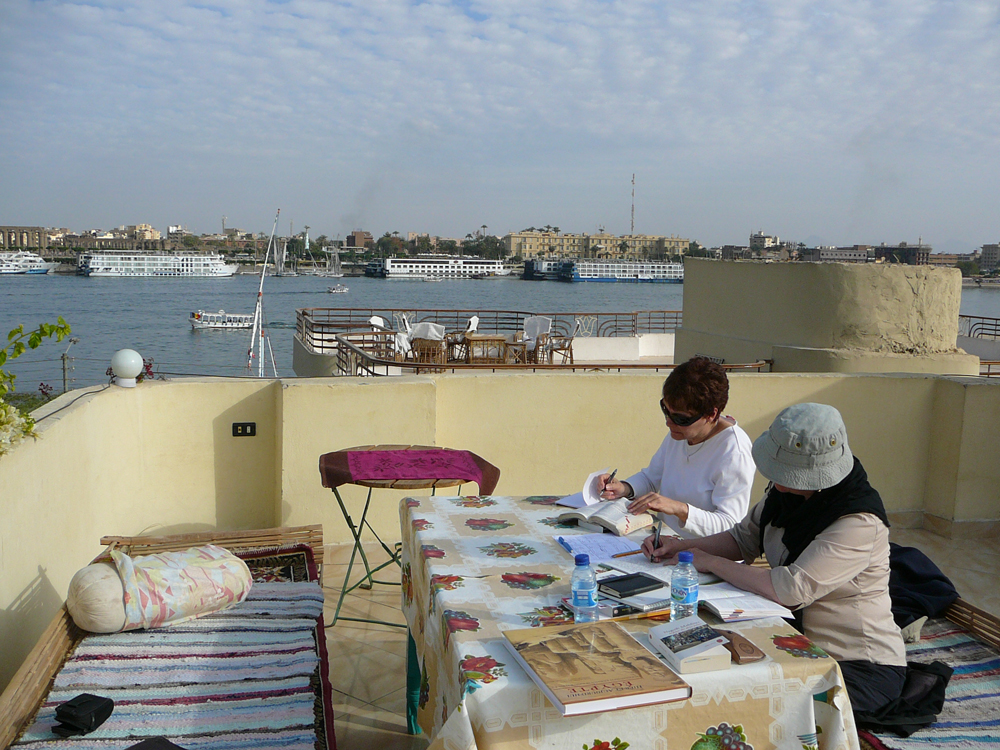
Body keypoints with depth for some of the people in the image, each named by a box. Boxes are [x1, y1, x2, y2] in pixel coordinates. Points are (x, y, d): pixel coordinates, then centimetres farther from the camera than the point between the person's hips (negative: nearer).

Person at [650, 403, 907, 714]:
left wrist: (710, 562, -21)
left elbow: (791, 588, -33)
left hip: (861, 667, -7)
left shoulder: (860, 523, -27)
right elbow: (743, 539, 12)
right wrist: (680, 546, -3)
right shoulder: (786, 492, -2)